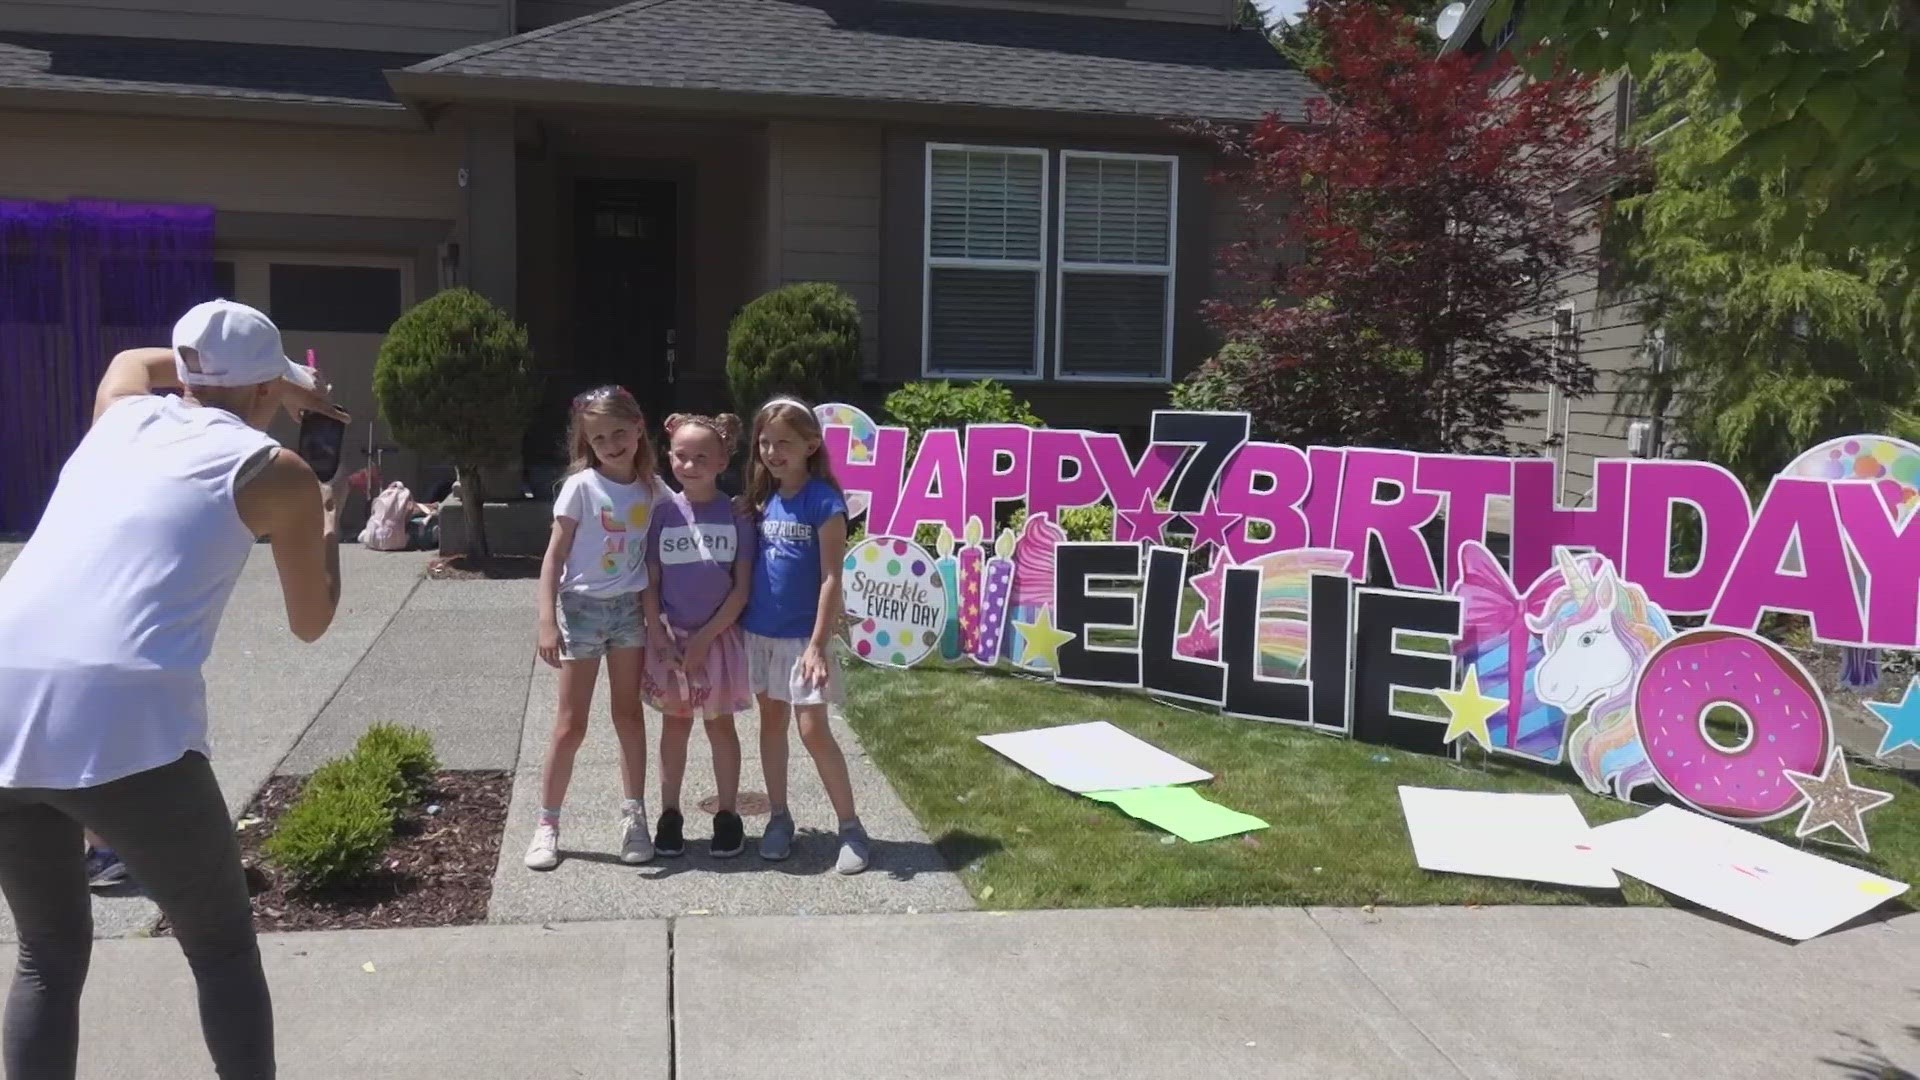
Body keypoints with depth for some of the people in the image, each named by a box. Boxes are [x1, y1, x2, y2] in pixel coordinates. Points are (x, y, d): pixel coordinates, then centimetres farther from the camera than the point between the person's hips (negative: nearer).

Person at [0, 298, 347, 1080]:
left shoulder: (123, 412, 23)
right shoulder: (276, 472, 11)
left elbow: (138, 357, 50)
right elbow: (311, 623, 22)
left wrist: (286, 388, 53)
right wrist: (326, 522, 38)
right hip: (125, 723, -5)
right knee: (222, 948, 14)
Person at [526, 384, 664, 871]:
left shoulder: (653, 487, -1)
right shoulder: (581, 486, -11)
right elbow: (555, 555, -10)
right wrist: (547, 622, -15)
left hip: (630, 608, 3)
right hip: (582, 608, -3)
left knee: (629, 713, 11)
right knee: (570, 724, 2)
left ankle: (634, 815, 20)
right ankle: (547, 823, 14)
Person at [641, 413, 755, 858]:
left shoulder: (736, 515, -8)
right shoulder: (663, 513, -3)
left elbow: (742, 587, -8)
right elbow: (650, 581, 0)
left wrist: (705, 638, -11)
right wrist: (659, 637, -8)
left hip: (719, 636, -1)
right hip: (671, 637, 1)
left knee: (720, 724, 9)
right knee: (675, 724, 12)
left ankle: (727, 815, 20)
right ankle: (670, 814, 23)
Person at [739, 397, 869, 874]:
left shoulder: (824, 500, -13)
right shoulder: (763, 499, 6)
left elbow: (831, 578, -15)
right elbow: (750, 567, 12)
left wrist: (817, 645, -19)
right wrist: (739, 622, 7)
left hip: (802, 636, -6)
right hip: (759, 632, 6)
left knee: (813, 730, -6)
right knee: (771, 721, 13)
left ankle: (851, 827, 7)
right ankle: (779, 819, 25)